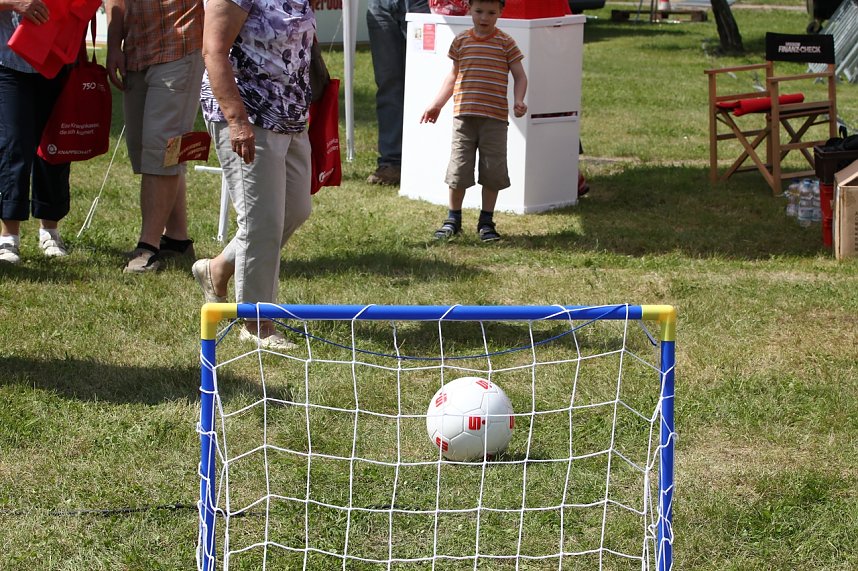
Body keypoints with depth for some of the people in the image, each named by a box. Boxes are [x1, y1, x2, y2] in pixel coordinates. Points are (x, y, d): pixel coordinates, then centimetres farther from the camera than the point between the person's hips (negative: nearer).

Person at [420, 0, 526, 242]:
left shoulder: (505, 43, 1)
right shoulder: (461, 41, 7)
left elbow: (519, 76, 3)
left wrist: (518, 101, -14)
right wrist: (436, 104, 14)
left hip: (495, 117, -1)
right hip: (464, 115, 1)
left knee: (492, 172, 3)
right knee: (458, 169, 2)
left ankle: (486, 222, 16)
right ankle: (453, 220, 16)